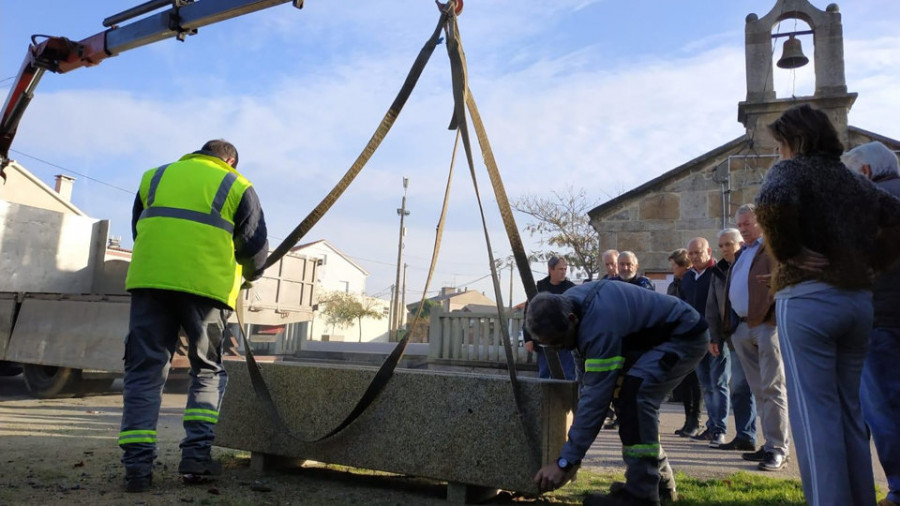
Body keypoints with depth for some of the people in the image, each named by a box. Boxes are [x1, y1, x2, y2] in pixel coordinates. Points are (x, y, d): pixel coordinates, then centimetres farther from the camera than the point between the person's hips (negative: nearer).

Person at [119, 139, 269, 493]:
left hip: (149, 279, 3)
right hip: (206, 285, -2)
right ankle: (196, 452, 4)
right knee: (208, 372, 12)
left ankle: (137, 464, -1)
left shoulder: (155, 177, 23)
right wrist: (249, 274, 31)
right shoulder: (236, 186, 12)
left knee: (144, 371, 6)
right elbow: (257, 249, 9)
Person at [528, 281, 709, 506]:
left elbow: (595, 396, -35)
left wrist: (565, 461, -32)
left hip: (685, 335, -10)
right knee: (622, 392, 5)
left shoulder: (600, 325, -36)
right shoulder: (568, 303, -9)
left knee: (635, 392, -27)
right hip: (658, 334, 10)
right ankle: (661, 479, 18)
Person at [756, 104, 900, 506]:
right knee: (849, 410, 14)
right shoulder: (857, 182, 19)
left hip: (807, 298, -7)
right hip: (859, 299, 7)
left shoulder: (793, 169, -2)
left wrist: (787, 253, -12)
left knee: (815, 412, -4)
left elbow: (773, 203, -24)